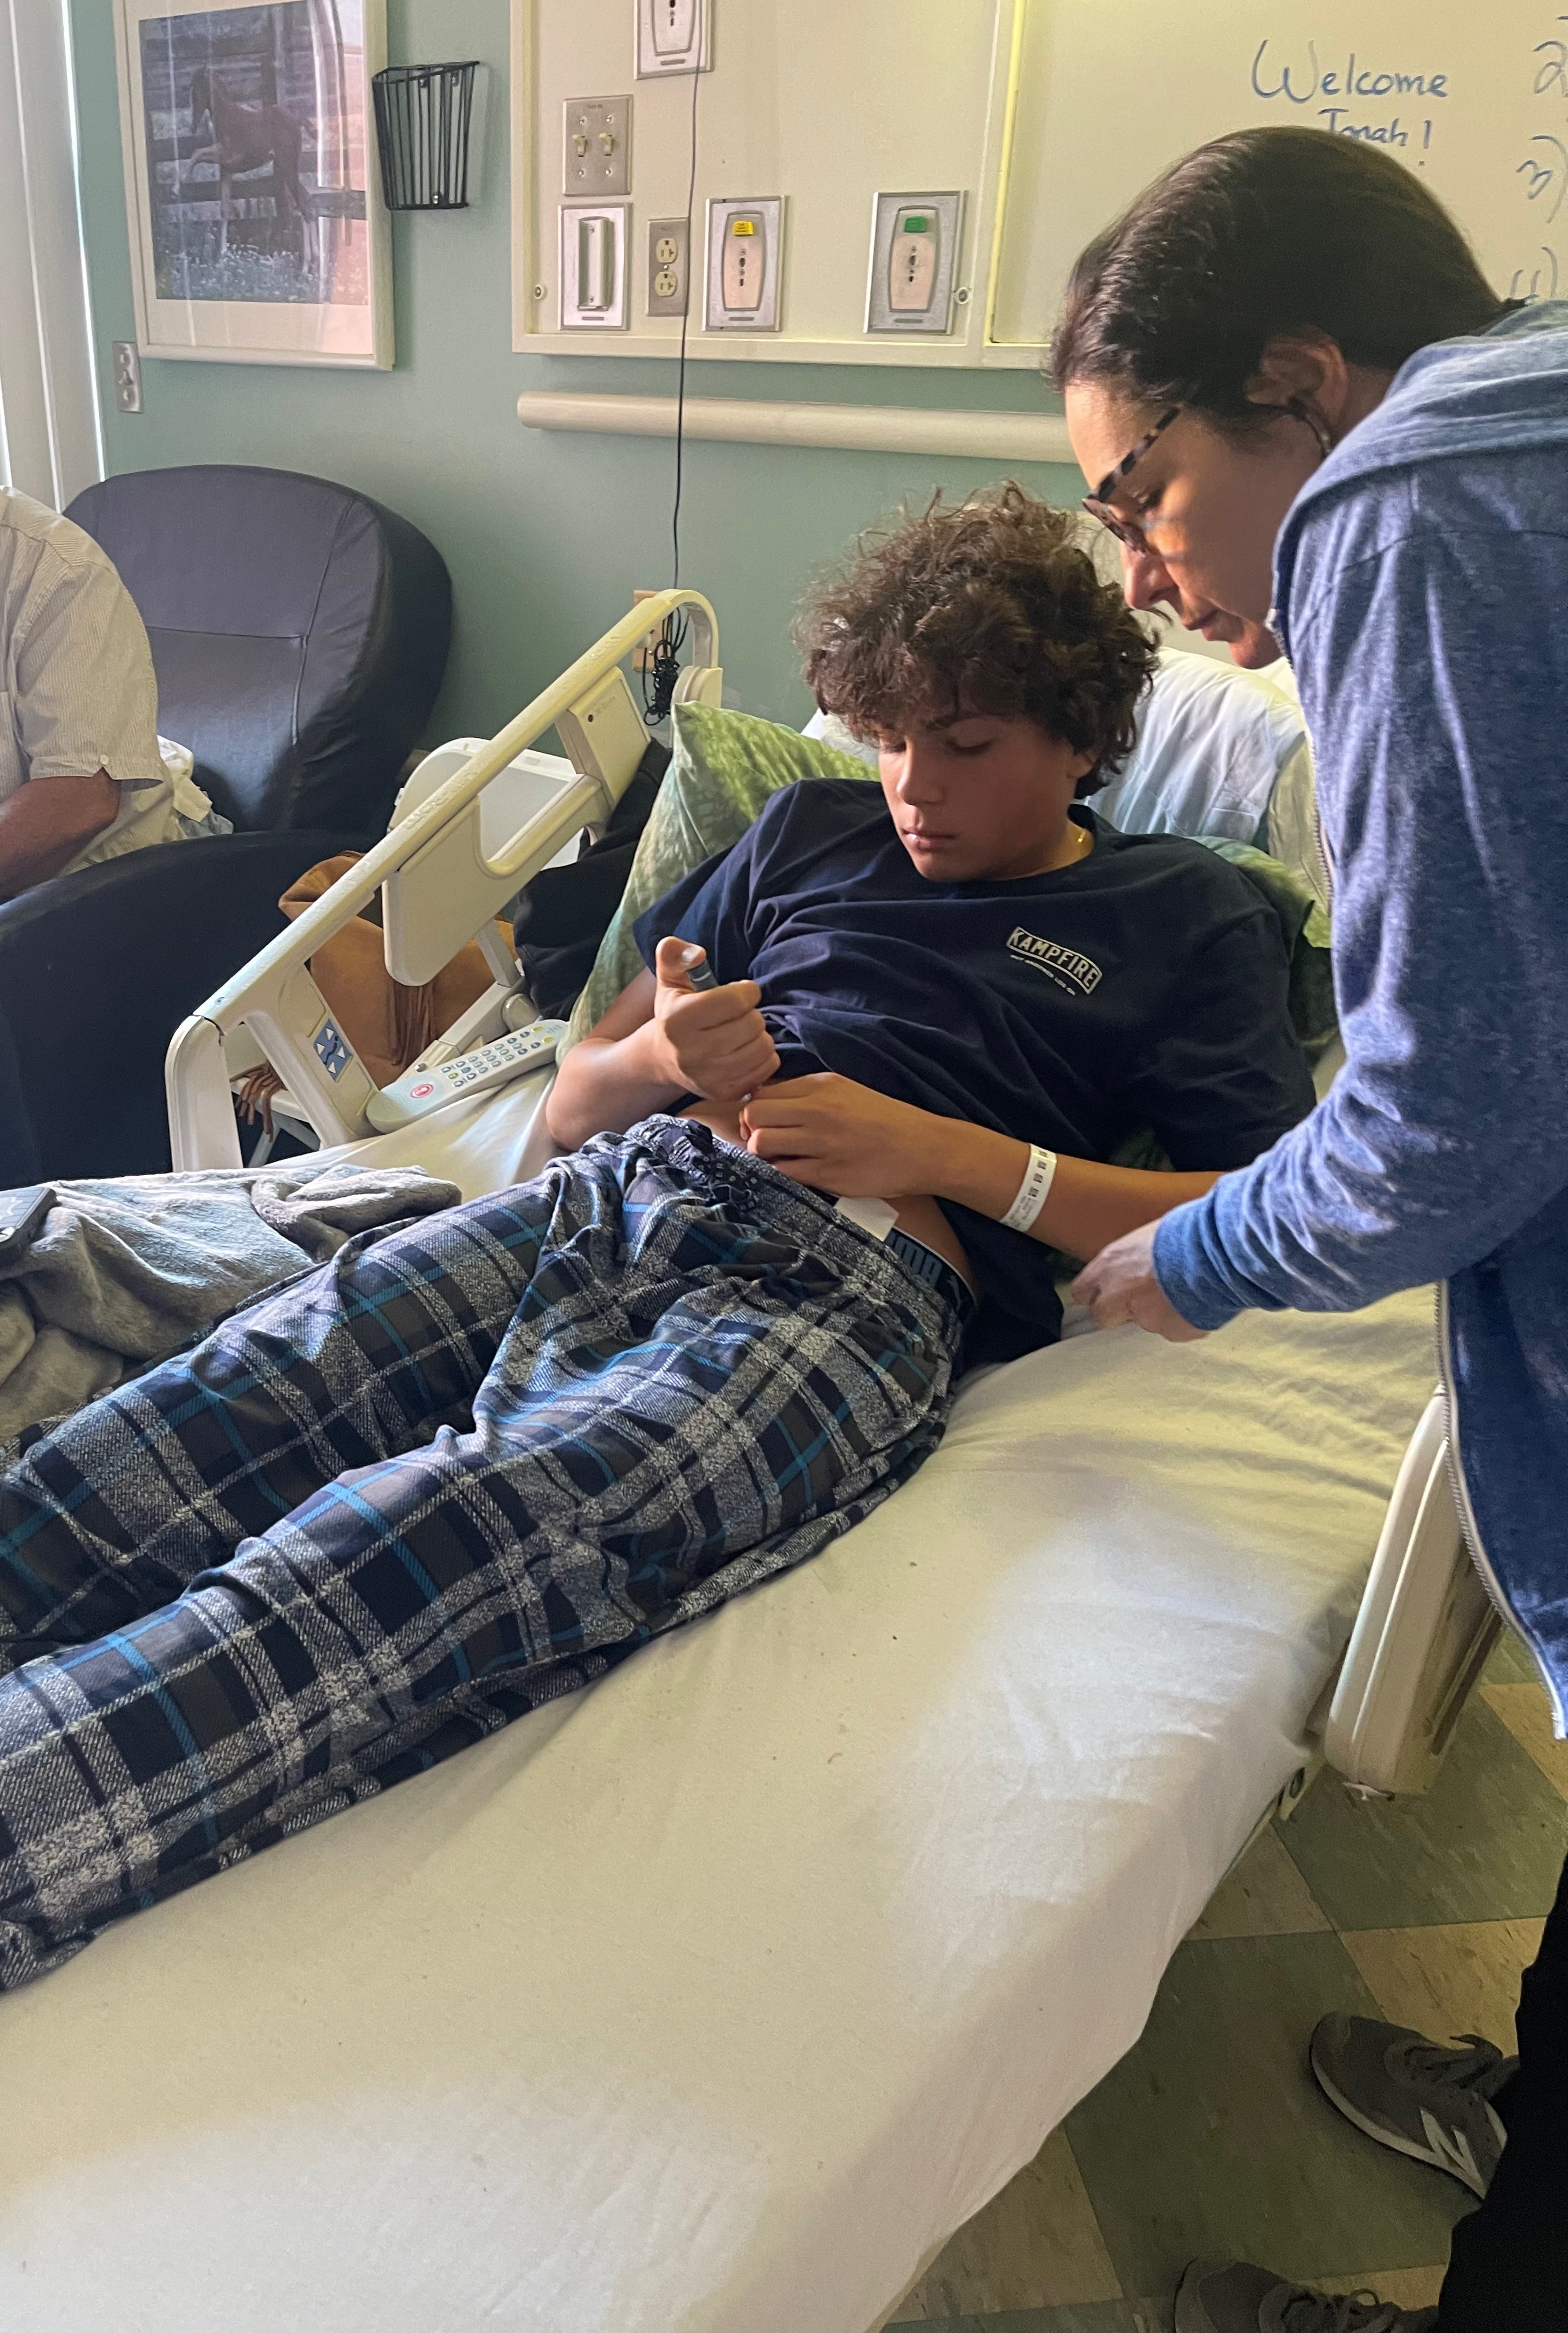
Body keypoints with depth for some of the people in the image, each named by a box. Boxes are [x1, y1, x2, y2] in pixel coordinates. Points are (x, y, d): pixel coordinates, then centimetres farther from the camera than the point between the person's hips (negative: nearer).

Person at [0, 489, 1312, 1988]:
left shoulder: (1187, 918, 18)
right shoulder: (813, 831, 28)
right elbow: (575, 1098, 27)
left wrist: (946, 1149, -4)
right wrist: (659, 1059, 2)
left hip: (852, 1284, -4)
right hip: (617, 1192, 5)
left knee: (427, 1553, -34)